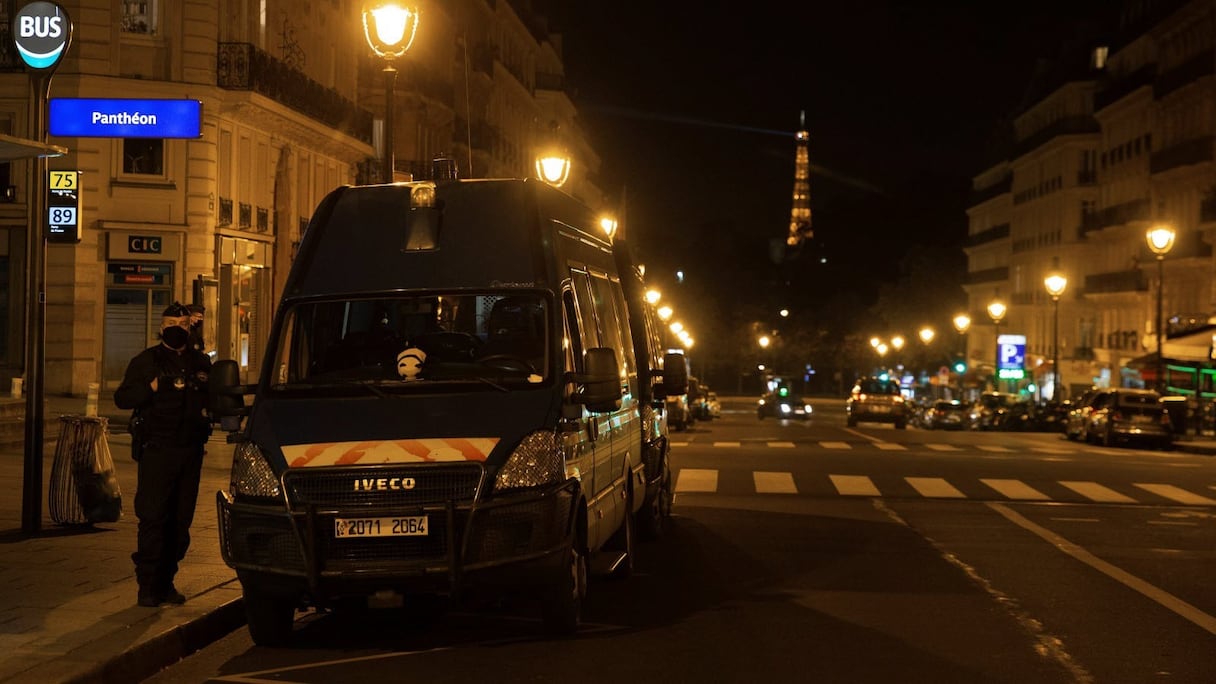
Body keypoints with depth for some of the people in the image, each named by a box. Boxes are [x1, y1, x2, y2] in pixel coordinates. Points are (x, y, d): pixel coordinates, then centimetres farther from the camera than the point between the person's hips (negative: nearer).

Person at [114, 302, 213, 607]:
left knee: (181, 520, 6)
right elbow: (122, 398, -1)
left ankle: (166, 582, 14)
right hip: (156, 450, -4)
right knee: (152, 517, -9)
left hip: (190, 451, 4)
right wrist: (153, 387, -16)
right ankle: (147, 585, -4)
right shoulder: (145, 361, 5)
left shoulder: (201, 362, 16)